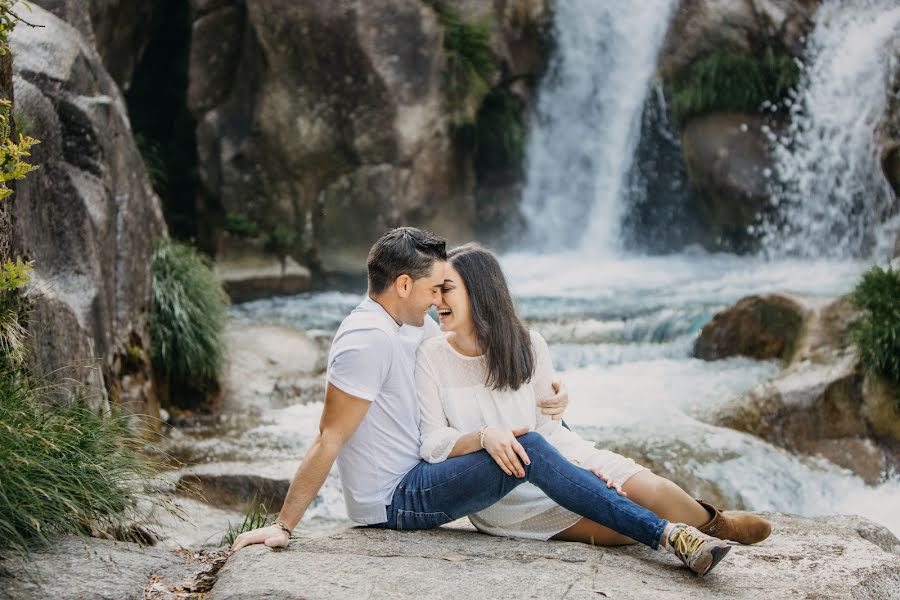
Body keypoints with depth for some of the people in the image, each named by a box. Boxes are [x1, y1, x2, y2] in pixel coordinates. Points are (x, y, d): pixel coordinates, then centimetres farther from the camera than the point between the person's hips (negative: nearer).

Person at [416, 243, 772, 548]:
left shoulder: (527, 346, 0)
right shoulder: (432, 357, -7)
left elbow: (546, 428, 1)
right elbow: (432, 441, -13)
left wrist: (579, 464, -18)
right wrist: (482, 437, -32)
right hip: (501, 499, -3)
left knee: (652, 490, -20)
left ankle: (710, 522, 12)